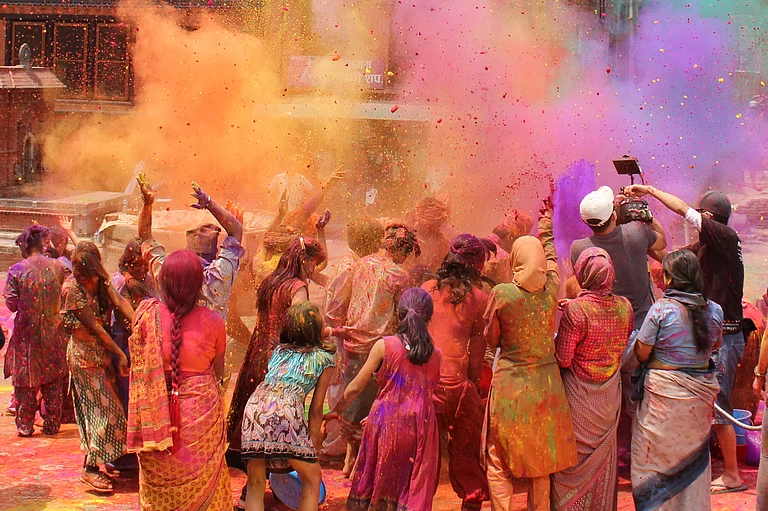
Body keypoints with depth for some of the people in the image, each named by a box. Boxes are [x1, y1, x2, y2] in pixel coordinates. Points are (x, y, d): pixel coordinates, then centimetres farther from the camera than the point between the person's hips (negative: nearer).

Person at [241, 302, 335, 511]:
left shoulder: (279, 350, 27)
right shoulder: (324, 358, 15)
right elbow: (316, 408, 13)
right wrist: (314, 441, 21)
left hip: (256, 404, 4)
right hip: (287, 409, -4)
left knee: (256, 483, 11)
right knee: (312, 479, 13)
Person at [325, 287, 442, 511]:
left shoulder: (384, 346, -4)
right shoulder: (435, 354, 3)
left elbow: (355, 388, 1)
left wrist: (336, 411, 20)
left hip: (386, 423, -1)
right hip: (422, 424, 1)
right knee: (416, 489, 6)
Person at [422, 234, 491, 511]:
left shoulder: (427, 289, 6)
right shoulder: (479, 297, -1)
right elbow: (477, 349, 0)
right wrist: (474, 384, 10)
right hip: (457, 382, -2)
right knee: (465, 450, 12)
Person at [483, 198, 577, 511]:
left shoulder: (502, 294, -14)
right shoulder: (551, 289, -4)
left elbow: (491, 338, 0)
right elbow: (551, 257, 19)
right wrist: (546, 228, 36)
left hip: (510, 384, -4)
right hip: (546, 384, 4)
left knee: (499, 464, 5)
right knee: (541, 463, 16)